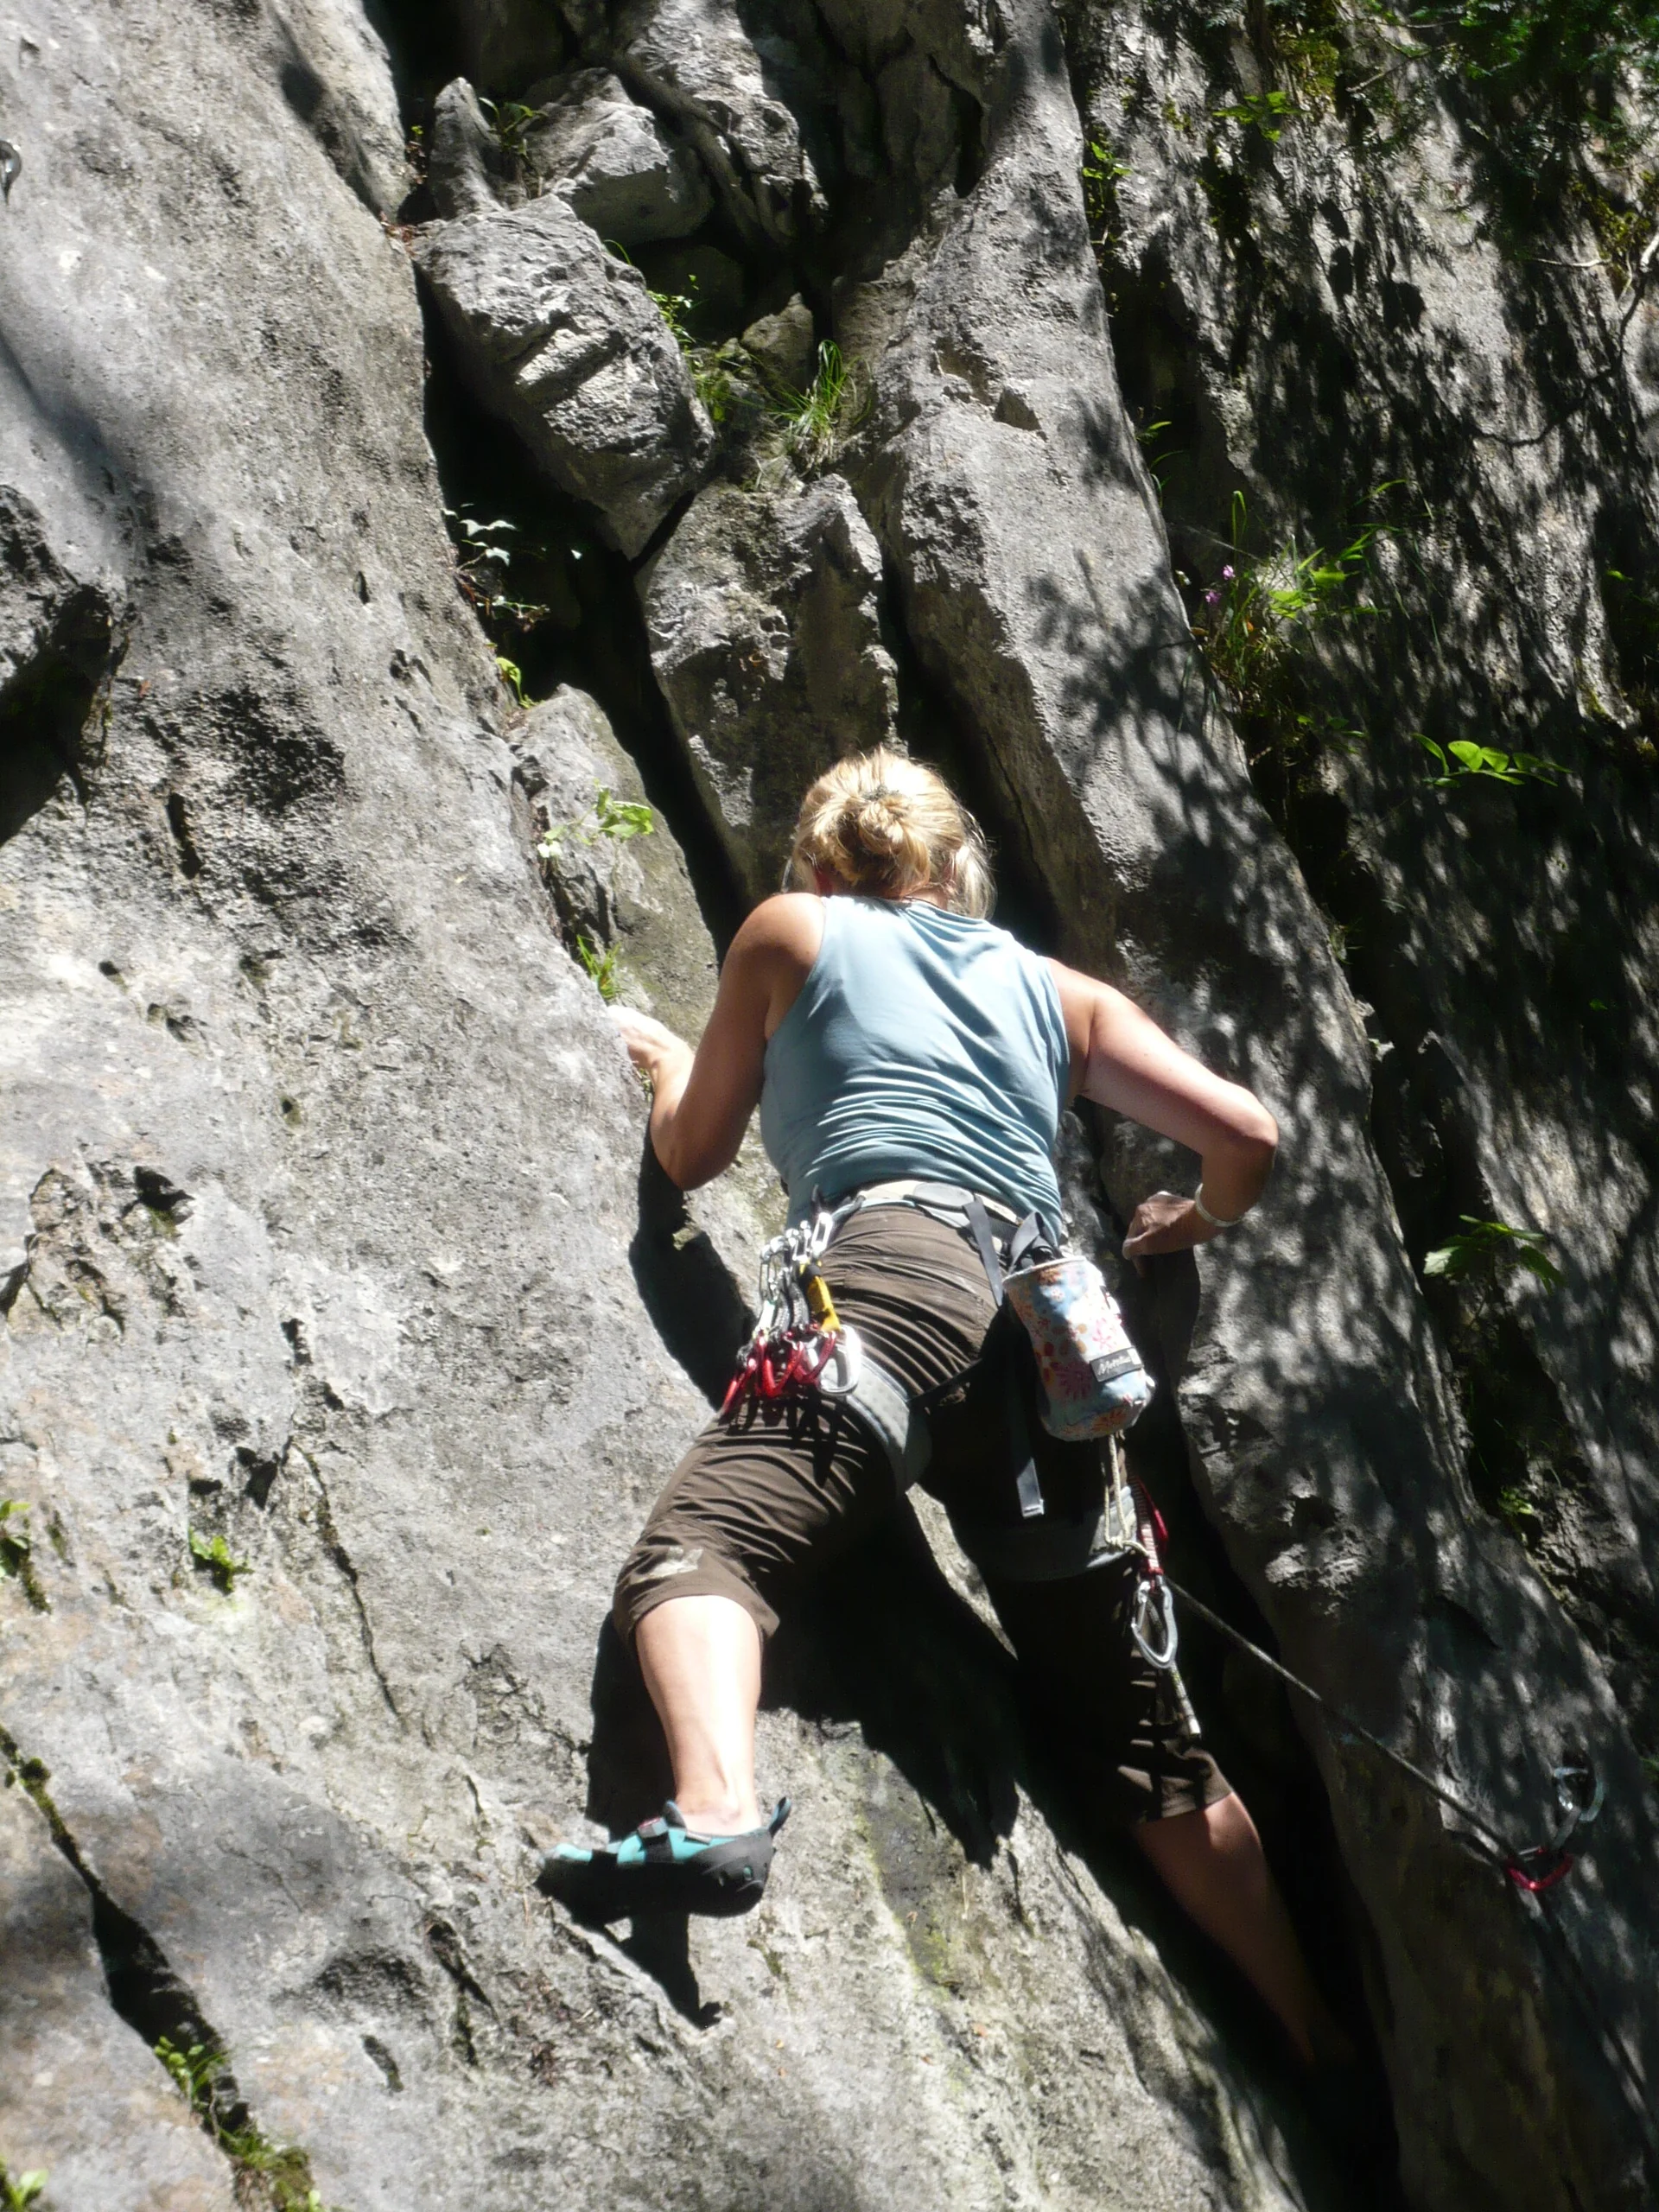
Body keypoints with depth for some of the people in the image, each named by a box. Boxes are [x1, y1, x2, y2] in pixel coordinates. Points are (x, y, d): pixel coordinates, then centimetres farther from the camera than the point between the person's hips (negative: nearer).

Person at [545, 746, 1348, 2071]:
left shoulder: (791, 932, 21)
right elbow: (1249, 1137, 22)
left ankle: (715, 1815, -51)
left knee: (699, 1546, -20)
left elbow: (693, 1155, 27)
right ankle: (1322, 2042, 20)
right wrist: (1195, 1224, 44)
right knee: (1132, 1722, 13)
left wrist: (663, 1056, 49)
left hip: (904, 1275, -5)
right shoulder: (1058, 989, 29)